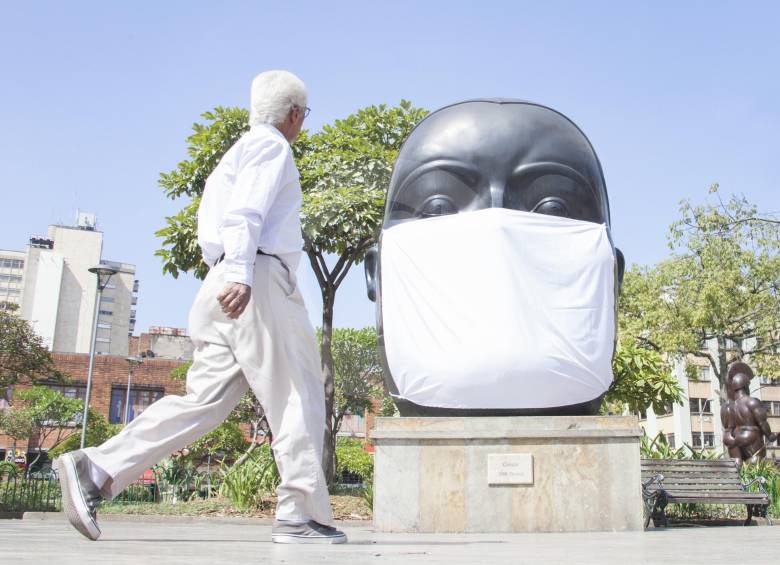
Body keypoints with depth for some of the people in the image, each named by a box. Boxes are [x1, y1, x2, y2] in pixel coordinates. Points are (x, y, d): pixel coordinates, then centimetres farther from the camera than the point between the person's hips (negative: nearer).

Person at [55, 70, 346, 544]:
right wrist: (240, 272, -27)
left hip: (227, 285, 9)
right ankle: (301, 515, -6)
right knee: (299, 397, -6)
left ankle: (97, 468, -6)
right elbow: (244, 212, -16)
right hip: (259, 279, -9)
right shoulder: (270, 144, 1)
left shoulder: (241, 151, 31)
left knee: (205, 399, 2)